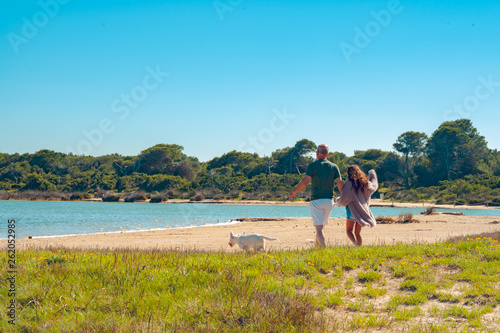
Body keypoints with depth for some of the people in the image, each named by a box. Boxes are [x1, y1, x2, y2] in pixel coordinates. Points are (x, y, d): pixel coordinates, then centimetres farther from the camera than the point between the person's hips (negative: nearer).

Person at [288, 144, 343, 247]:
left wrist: (293, 192, 1)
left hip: (316, 200, -4)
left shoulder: (312, 165, -4)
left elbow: (304, 182, -11)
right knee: (322, 225, 21)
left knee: (319, 228, -8)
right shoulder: (334, 167, 7)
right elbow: (340, 184, 1)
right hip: (329, 200, 4)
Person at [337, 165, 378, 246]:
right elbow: (374, 186, 26)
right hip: (363, 211, 5)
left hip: (352, 210, -5)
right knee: (357, 233, 14)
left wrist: (338, 201, 9)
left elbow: (344, 198, -13)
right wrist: (372, 175, 41)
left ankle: (355, 242, -23)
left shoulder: (349, 183, -10)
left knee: (349, 230, 4)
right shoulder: (364, 182, 5)